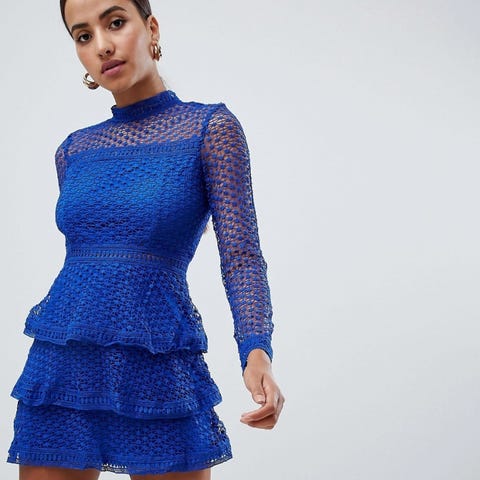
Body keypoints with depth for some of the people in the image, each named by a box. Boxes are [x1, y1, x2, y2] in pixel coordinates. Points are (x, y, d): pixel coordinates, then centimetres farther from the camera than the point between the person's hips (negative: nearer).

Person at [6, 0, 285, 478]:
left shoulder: (210, 128, -2)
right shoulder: (74, 150, 11)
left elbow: (241, 255, -9)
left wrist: (257, 350, -25)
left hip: (157, 369, -4)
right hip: (61, 364, 4)